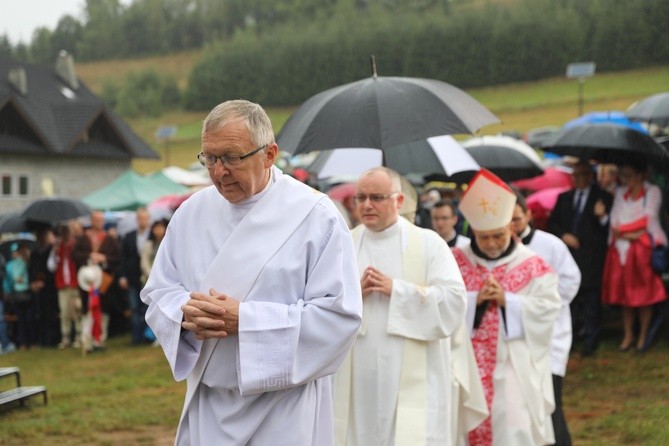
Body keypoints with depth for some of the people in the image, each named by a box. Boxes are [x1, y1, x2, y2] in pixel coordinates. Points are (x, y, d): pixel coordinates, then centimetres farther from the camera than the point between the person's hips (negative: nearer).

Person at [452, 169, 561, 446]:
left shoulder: (532, 266, 1)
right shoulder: (456, 262, 5)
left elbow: (548, 308, -7)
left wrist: (506, 300, -16)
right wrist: (474, 300, -16)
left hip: (514, 367, -2)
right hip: (468, 366, 2)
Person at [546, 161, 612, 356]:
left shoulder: (603, 198, 3)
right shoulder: (564, 198, 17)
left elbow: (609, 228, -4)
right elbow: (552, 224, 15)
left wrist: (602, 217, -24)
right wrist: (563, 236, -2)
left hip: (592, 258, -4)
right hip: (567, 255, 4)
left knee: (591, 298, -3)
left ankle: (590, 340, 3)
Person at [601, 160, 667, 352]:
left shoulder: (652, 192, 2)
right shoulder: (620, 193, 15)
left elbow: (649, 219, -6)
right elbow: (614, 220, 8)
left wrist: (622, 229, -5)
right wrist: (628, 234, -11)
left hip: (643, 248, -4)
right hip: (621, 248, 4)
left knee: (644, 293, -1)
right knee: (624, 292, 4)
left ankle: (643, 336, 6)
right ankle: (628, 336, 11)